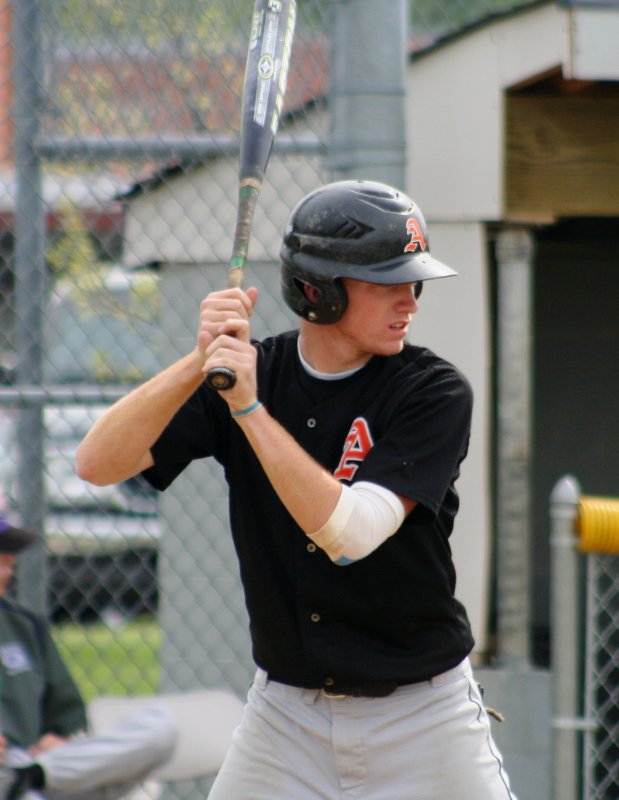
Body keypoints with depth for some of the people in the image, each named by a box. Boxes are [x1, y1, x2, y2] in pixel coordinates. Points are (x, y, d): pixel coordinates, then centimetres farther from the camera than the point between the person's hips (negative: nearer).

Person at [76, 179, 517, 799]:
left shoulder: (434, 391, -12)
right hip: (284, 714, 2)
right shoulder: (248, 372, -3)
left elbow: (352, 532, -25)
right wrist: (200, 362, -26)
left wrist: (250, 408, -30)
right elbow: (98, 464, -13)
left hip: (422, 714, -2)